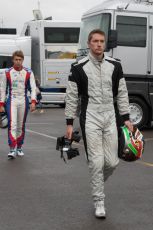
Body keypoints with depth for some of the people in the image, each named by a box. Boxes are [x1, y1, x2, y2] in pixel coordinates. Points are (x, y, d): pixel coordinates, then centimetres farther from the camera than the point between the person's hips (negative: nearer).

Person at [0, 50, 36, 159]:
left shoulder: (28, 73, 3)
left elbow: (33, 88, 0)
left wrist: (33, 101, -13)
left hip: (23, 101, 1)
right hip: (11, 101, -1)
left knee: (21, 126, 8)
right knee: (12, 125, -14)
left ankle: (19, 148, 22)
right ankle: (12, 150, -16)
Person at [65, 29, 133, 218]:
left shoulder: (114, 66, 6)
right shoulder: (79, 68, -3)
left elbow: (121, 94, 10)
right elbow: (72, 97, 0)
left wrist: (126, 118, 4)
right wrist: (69, 123, -2)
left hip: (110, 119, 3)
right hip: (90, 119, -3)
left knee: (112, 162, 2)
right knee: (96, 162, -6)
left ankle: (97, 183, 33)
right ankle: (99, 201, 8)